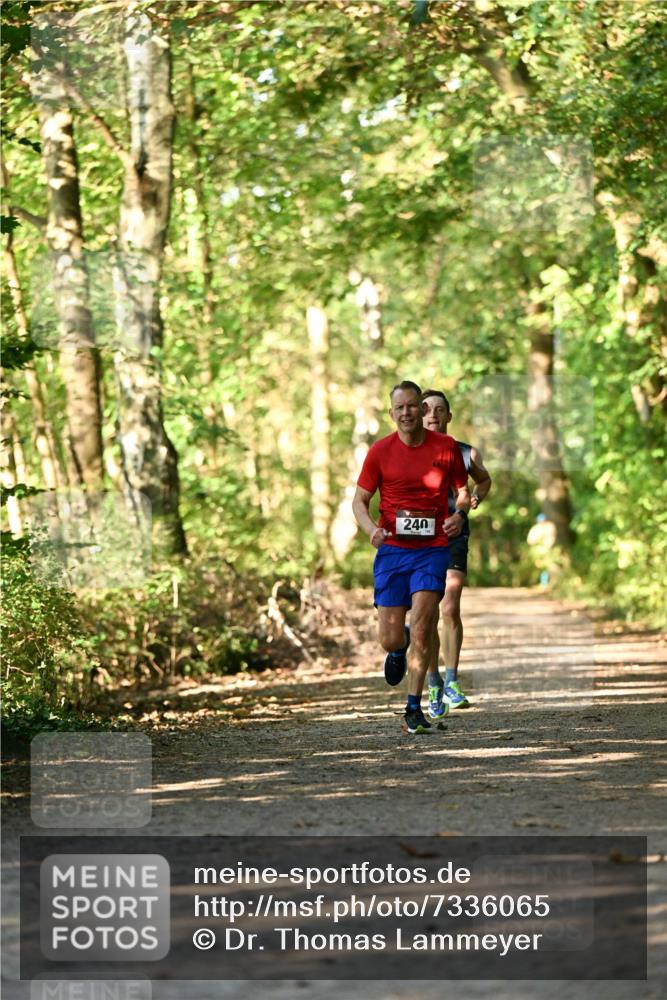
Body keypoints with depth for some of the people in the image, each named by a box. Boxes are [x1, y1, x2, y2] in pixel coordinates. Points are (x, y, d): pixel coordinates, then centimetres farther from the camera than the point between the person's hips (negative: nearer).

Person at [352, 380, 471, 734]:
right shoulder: (380, 451, 1)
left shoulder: (446, 447, 3)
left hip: (432, 549, -1)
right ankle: (399, 649, 38)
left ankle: (414, 709, -4)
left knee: (420, 629, -14)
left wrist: (459, 513, -8)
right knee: (390, 639, -1)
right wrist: (371, 528, -15)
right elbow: (360, 500, 6)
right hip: (392, 549, 1)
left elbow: (463, 491, 15)